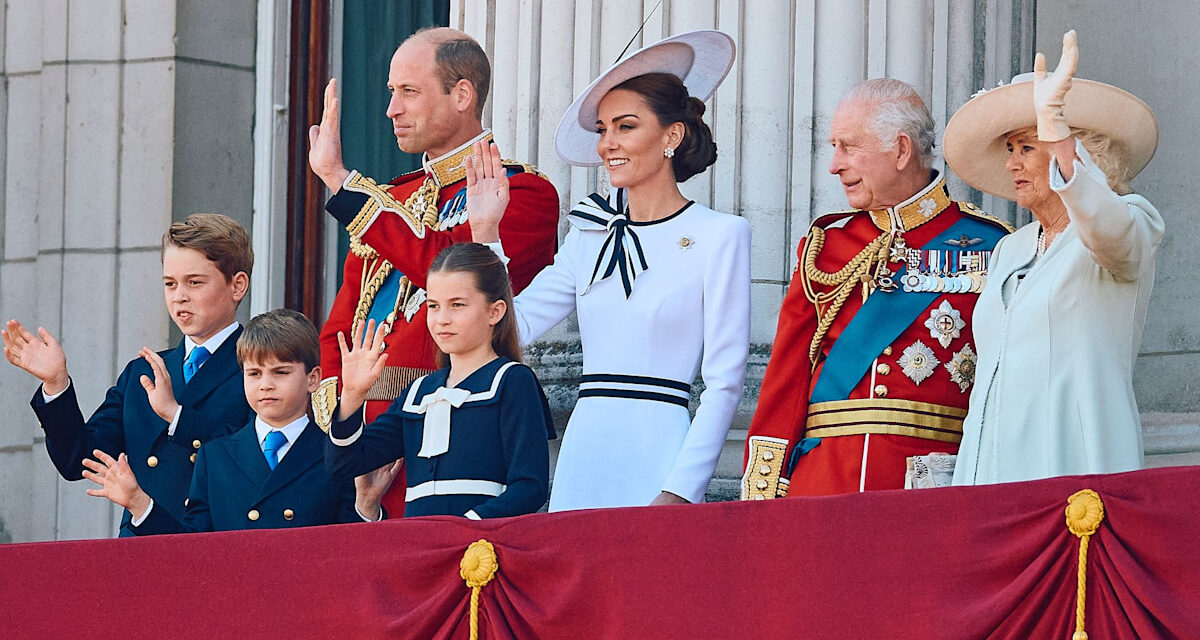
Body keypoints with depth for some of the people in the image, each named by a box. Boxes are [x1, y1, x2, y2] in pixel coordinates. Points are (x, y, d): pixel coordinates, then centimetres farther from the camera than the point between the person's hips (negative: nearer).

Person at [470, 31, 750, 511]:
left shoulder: (719, 236, -3)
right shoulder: (592, 236, 13)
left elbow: (724, 381, -6)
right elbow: (512, 326, 9)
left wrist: (680, 492, -13)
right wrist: (486, 232, 4)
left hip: (657, 459, -5)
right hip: (582, 461, 5)